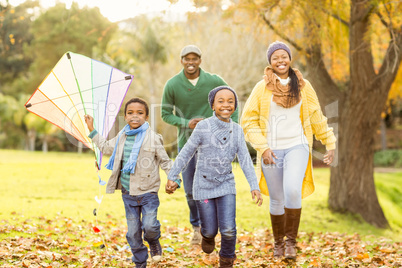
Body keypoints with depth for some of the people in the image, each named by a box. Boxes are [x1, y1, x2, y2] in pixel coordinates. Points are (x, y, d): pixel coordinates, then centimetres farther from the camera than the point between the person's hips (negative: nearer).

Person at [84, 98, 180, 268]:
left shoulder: (153, 138, -5)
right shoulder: (121, 137, 6)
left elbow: (164, 161, 1)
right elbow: (106, 147, 25)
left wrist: (174, 178, -10)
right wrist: (92, 131, 23)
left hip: (148, 192, -4)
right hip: (128, 193, 4)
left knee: (149, 225, -17)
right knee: (133, 232, 7)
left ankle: (154, 242, 18)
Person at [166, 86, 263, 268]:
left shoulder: (237, 130, -2)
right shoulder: (203, 127, -12)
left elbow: (245, 160, -3)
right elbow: (186, 153, -5)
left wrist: (254, 187, -11)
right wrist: (171, 177, -4)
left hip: (226, 184, 2)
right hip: (204, 185, -2)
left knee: (228, 230, -7)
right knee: (210, 230, 8)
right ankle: (207, 235, 47)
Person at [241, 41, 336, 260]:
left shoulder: (303, 86, 6)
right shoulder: (262, 88, 0)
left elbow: (316, 117, 14)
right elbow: (249, 121, 0)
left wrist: (330, 143, 13)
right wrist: (263, 148, -9)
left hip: (297, 146, 0)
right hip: (272, 150, 0)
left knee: (293, 191, -22)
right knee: (277, 200, 7)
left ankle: (291, 240, -5)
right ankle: (278, 242, 29)